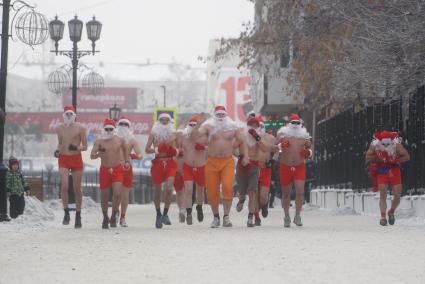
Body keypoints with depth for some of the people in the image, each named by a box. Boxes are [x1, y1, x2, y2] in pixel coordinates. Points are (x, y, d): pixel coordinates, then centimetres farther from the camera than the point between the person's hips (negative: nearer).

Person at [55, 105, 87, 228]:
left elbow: (85, 146, -1)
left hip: (76, 158, -2)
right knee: (64, 185, -16)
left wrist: (76, 147, -21)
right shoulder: (59, 129, 8)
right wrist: (57, 151, 0)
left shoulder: (80, 128, -2)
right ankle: (66, 213, -7)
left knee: (77, 188, 4)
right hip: (63, 159, 2)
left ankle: (78, 216, 15)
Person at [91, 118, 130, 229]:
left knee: (117, 193, -17)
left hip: (117, 170, 0)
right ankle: (105, 218, 26)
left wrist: (127, 161, 18)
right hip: (104, 170, 0)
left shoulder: (120, 140, 1)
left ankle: (114, 215, 2)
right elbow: (92, 156, -13)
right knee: (104, 196, 7)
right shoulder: (99, 141, -6)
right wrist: (99, 154, -33)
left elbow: (126, 147, 22)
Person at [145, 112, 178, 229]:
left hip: (170, 163, 1)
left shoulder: (172, 134, 8)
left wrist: (175, 151, -5)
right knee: (158, 192, 5)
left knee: (169, 189, -17)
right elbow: (147, 149, 0)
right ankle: (158, 215, 22)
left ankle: (165, 214, -6)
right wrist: (155, 150, -17)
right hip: (158, 163, -1)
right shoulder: (154, 133, 3)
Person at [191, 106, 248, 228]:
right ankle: (216, 217, 21)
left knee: (227, 187, -18)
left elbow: (242, 141, 18)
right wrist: (199, 123, -21)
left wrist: (245, 156, 7)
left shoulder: (233, 127, 6)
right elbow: (193, 136, -11)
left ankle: (226, 217, -11)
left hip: (228, 162, 0)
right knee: (212, 191, 2)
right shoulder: (208, 126, 1)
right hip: (212, 162, 0)